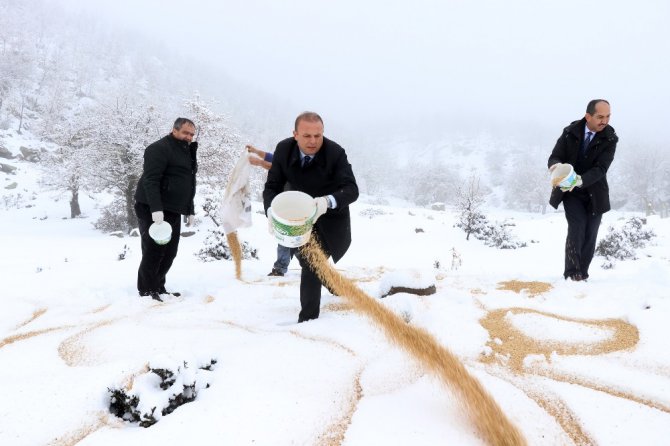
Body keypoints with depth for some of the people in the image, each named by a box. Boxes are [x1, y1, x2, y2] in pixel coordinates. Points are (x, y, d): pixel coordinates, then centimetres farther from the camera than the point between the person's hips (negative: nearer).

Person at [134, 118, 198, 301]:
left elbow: (187, 186, 25)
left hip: (173, 211, 9)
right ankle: (146, 291, 2)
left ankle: (158, 288, 20)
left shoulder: (187, 153, 19)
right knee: (153, 252, -7)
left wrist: (189, 211, 19)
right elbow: (151, 180, -21)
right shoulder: (159, 148, -10)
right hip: (153, 211, -9)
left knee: (169, 253, 10)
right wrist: (156, 209, -29)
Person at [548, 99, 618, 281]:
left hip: (594, 193, 1)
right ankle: (571, 273, -13)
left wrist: (580, 180, -40)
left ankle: (582, 275, 11)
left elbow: (600, 169, -21)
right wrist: (556, 166, -35)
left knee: (590, 235, 1)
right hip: (570, 191, -1)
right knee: (577, 226, -17)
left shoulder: (610, 139, -12)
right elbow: (554, 158, -9)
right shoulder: (570, 132, -9)